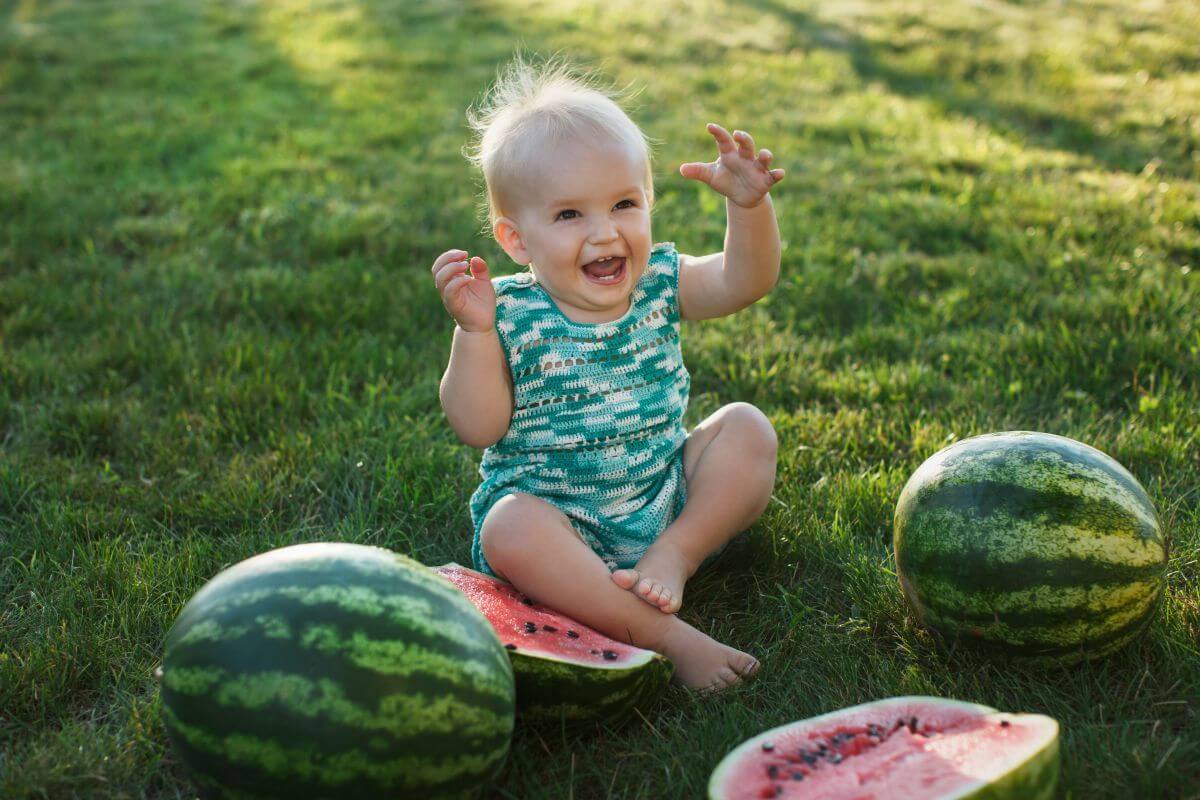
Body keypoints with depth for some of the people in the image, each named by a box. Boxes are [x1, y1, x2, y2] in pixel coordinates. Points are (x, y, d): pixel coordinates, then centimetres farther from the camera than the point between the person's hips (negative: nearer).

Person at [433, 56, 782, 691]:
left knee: (746, 428, -9)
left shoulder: (658, 285, 0)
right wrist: (474, 330, -28)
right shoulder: (511, 315, -11)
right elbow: (479, 426, -16)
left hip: (666, 499, 4)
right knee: (509, 530, -35)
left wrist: (749, 205, -28)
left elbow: (744, 281, -11)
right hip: (559, 517, -4)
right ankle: (664, 635, -33)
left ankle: (674, 556, -16)